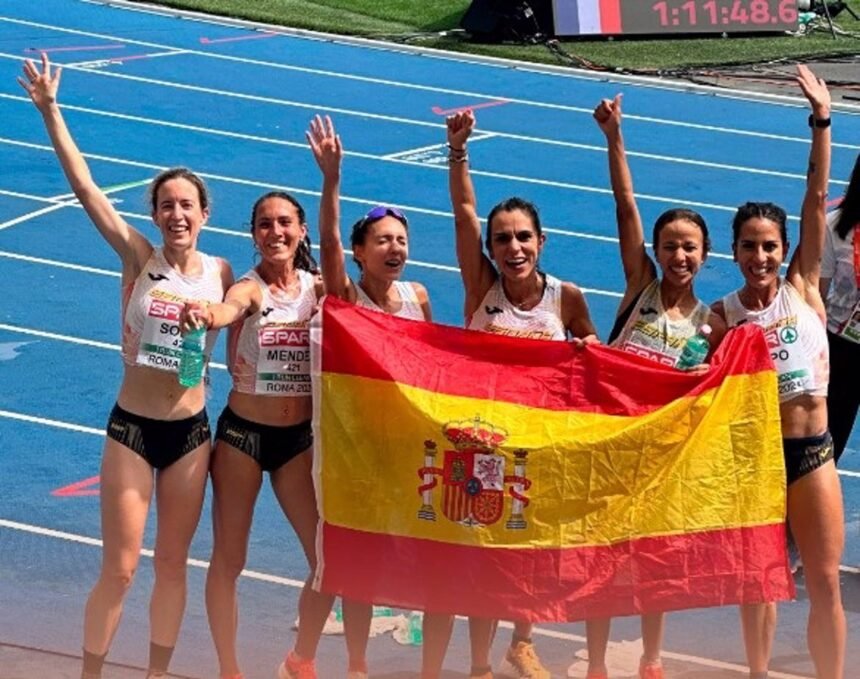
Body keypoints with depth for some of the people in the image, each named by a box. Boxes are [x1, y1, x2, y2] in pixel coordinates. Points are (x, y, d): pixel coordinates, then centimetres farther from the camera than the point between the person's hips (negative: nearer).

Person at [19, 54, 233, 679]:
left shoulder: (221, 273, -1)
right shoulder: (139, 257, -7)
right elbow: (85, 187, -14)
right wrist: (49, 111, -20)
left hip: (191, 431, 2)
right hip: (131, 427, -2)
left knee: (172, 563, 11)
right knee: (121, 568, 0)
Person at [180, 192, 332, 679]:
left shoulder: (319, 286, 3)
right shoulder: (250, 289, -12)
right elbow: (230, 308, -36)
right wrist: (206, 314, -60)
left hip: (299, 437, 4)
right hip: (243, 433, -4)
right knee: (230, 559, 3)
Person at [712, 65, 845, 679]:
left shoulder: (803, 286, -2)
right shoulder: (723, 314, -3)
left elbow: (817, 199, -8)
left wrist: (822, 122, -14)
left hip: (811, 448, 0)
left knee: (826, 581, 3)